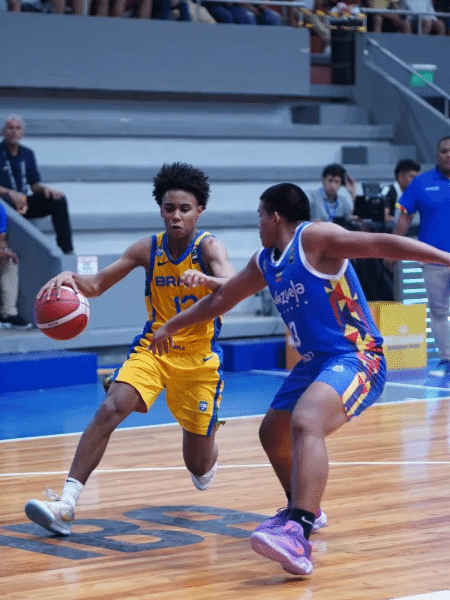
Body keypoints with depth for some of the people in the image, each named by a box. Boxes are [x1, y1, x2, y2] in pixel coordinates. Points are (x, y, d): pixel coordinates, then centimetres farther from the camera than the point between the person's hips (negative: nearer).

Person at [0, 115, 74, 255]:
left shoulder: (27, 154, 16)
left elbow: (35, 185, 17)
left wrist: (45, 189, -6)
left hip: (23, 202, 6)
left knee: (58, 200, -11)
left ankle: (66, 248, -18)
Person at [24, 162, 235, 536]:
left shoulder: (209, 247, -14)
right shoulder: (148, 249, -4)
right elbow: (97, 285, -1)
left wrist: (207, 280, -56)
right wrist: (71, 278, -24)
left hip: (200, 359, -2)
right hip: (153, 347, 2)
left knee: (200, 467, 5)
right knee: (111, 409, -27)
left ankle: (208, 450, 46)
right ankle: (66, 504, -31)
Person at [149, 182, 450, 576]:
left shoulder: (314, 237, -13)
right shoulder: (265, 262, 13)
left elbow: (381, 244, -23)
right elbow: (220, 300, 26)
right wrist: (171, 327, 34)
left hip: (356, 358, -10)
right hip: (315, 362, 10)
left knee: (305, 424, -34)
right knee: (272, 434, 23)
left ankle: (298, 537, -46)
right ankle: (303, 510, 48)